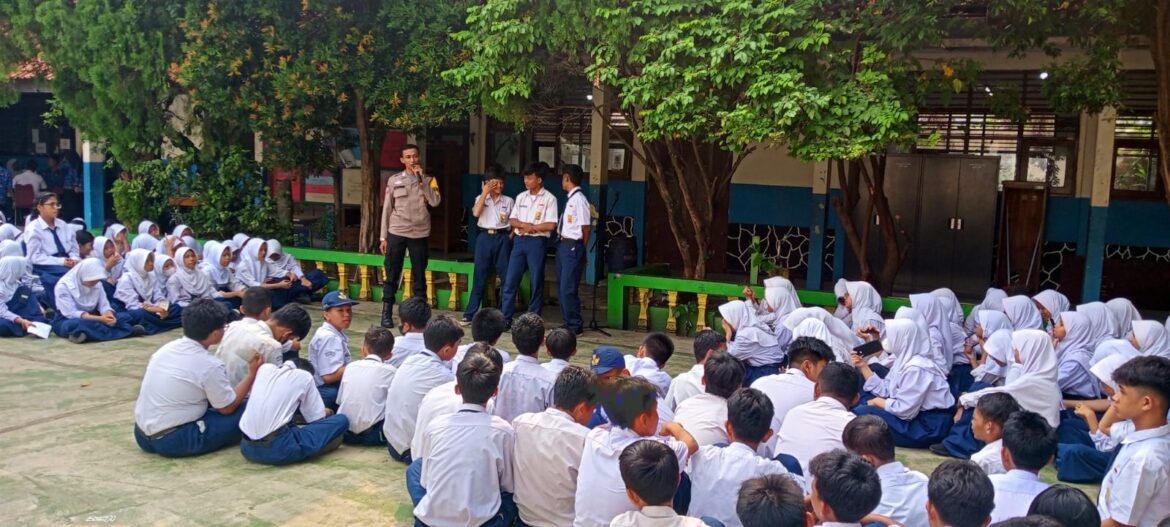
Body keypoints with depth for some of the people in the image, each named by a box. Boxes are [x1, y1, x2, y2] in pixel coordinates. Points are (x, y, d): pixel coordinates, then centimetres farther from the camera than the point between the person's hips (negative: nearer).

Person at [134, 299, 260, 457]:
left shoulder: (166, 347, 4)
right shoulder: (210, 365, -16)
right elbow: (228, 407, -4)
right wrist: (252, 373, 4)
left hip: (142, 435, 7)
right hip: (173, 441, -7)